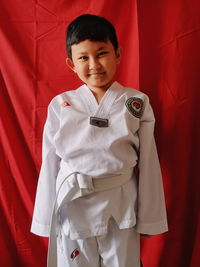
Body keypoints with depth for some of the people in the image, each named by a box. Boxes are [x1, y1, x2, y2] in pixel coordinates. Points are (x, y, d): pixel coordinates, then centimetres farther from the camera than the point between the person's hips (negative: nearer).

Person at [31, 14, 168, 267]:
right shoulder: (60, 106, -4)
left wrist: (148, 218, 3)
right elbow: (50, 164, 1)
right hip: (72, 207, 1)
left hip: (121, 206, 0)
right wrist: (46, 219, 5)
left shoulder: (137, 103, -6)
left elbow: (148, 162, -1)